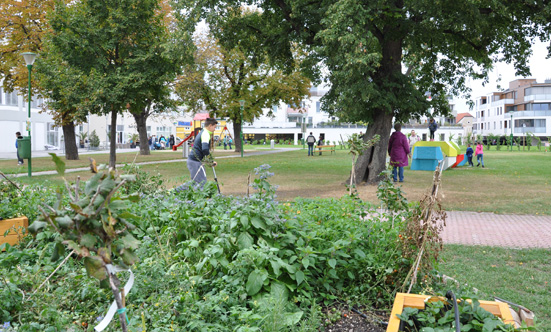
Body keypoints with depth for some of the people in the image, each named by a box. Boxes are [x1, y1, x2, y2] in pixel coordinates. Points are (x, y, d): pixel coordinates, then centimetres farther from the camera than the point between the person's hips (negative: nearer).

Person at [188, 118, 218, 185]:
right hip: (195, 161, -10)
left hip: (192, 159, 10)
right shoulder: (205, 134, -14)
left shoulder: (202, 132, 18)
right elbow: (205, 149, -27)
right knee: (202, 182, -8)